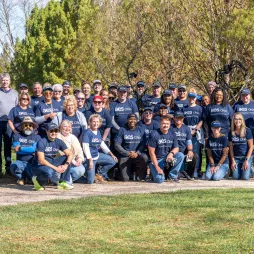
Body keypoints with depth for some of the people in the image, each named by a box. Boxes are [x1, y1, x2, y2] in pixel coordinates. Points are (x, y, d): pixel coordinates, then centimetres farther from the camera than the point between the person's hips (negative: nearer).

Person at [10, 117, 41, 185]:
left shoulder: (37, 137, 7)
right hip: (20, 162, 0)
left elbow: (34, 149, -9)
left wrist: (20, 148, -12)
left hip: (32, 163, 0)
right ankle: (21, 177, 0)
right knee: (14, 166, -36)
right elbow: (15, 148, -6)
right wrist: (30, 150, -7)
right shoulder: (17, 136, 9)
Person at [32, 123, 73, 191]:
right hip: (38, 166, -7)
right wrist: (56, 168, -27)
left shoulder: (59, 142, 0)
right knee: (49, 172, -39)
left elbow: (70, 154, -6)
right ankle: (38, 180, -6)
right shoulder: (41, 142, -17)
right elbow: (41, 161, -25)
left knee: (67, 158, -10)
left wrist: (66, 165, -26)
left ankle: (62, 182, -7)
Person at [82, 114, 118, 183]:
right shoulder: (87, 132, -15)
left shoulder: (98, 132, 8)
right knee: (90, 181, -13)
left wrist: (111, 154, 10)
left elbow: (102, 144, 17)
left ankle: (100, 174, 17)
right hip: (89, 157, -8)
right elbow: (85, 147, -19)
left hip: (97, 155, 8)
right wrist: (90, 160, -24)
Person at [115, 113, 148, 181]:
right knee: (125, 179, -14)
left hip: (137, 154, 1)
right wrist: (128, 153, -14)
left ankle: (142, 177, -9)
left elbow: (143, 144, 1)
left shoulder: (141, 130, 7)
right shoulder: (122, 130, 2)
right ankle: (130, 172, 24)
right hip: (125, 156, -1)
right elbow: (117, 145, -4)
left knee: (144, 157, -34)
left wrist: (137, 153, -18)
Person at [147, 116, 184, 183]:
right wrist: (157, 167, -16)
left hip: (168, 158, 4)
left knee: (181, 155, -23)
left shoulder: (172, 134, 1)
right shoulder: (154, 134, -13)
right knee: (159, 180, -25)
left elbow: (176, 148, 5)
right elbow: (152, 152, -12)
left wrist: (171, 153, -20)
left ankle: (173, 175, -7)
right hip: (157, 160, -4)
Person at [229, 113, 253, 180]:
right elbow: (231, 147, 6)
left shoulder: (247, 131, -9)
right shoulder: (231, 132, 1)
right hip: (236, 158, 3)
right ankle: (240, 169, 24)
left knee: (245, 177, -14)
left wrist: (246, 160, -12)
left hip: (247, 157, -3)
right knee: (236, 177, -8)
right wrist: (233, 161, -2)